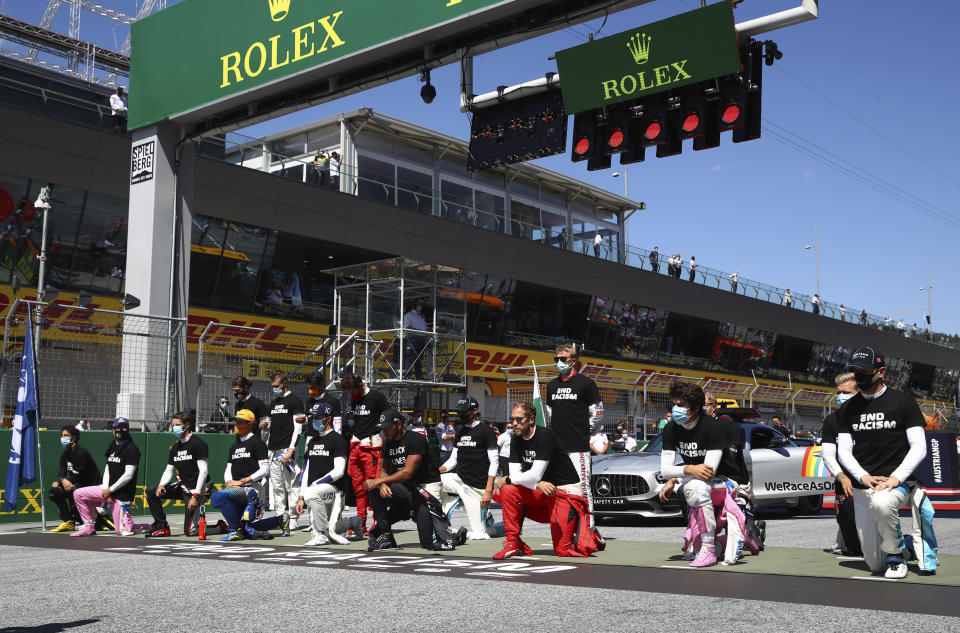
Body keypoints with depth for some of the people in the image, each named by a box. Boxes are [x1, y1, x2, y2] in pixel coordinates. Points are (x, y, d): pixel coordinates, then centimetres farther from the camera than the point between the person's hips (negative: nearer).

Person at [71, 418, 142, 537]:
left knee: (122, 530, -9)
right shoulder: (112, 448, 13)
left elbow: (128, 475, -17)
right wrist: (105, 490, -5)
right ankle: (88, 526, 5)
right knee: (78, 494, -3)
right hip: (109, 489, 7)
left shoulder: (131, 449, -12)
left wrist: (110, 490, -13)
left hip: (122, 494, -7)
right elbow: (107, 470, 11)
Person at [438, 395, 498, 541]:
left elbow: (494, 462, -11)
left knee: (478, 534, -15)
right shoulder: (461, 432, 14)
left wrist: (488, 491, -19)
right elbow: (453, 459, 16)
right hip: (459, 479, 7)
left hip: (477, 487, -7)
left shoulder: (486, 431, -7)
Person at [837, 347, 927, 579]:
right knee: (874, 564, 1)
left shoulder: (903, 402, 1)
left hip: (897, 481, -4)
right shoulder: (848, 408, 12)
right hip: (862, 488, 4)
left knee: (882, 503, -41)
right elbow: (843, 451, 7)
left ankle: (895, 554, -14)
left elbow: (919, 448, -3)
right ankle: (906, 544, 35)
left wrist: (895, 478, -17)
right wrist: (864, 477, -12)